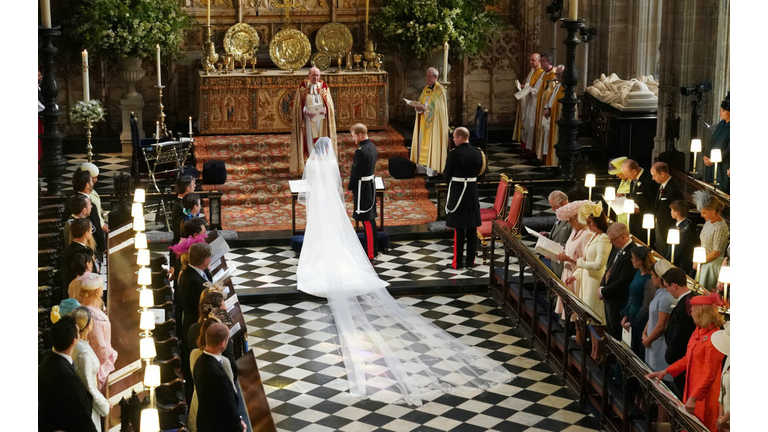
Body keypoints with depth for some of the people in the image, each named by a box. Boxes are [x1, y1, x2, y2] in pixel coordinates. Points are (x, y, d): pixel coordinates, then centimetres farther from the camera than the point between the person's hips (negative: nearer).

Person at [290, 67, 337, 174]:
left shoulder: (324, 87, 7)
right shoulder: (303, 87, 1)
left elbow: (329, 103, 4)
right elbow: (300, 104, -2)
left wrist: (325, 109, -18)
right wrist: (306, 112, -20)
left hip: (321, 118, 2)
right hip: (308, 118, -2)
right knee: (310, 141, -3)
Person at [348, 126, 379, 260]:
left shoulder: (361, 151, -22)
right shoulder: (372, 147, 8)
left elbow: (356, 173, -20)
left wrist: (350, 188, -8)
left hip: (363, 187, -10)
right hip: (371, 185, 10)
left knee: (367, 221, -4)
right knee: (371, 218, 17)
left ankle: (370, 254, 0)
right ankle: (374, 249, 27)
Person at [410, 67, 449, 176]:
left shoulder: (440, 91, -10)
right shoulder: (426, 89, 14)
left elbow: (437, 108, -16)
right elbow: (421, 103, 13)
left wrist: (425, 108, -24)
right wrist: (419, 108, -9)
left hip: (434, 122, -8)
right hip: (423, 121, 8)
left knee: (431, 142, -8)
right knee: (422, 141, 7)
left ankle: (432, 169, -7)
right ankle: (422, 166, 12)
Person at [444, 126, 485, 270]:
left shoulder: (454, 154, -16)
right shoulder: (478, 153, -1)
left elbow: (446, 175, -7)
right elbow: (479, 171, 8)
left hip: (457, 193, -4)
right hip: (473, 193, 4)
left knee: (459, 230, 2)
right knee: (472, 229, 10)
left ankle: (458, 263, 7)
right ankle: (470, 261, 15)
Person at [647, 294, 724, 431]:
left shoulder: (714, 337, -21)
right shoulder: (698, 331, 6)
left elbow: (709, 374, -20)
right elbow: (687, 359, 17)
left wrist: (694, 398, -20)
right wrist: (665, 372, 14)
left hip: (704, 398, -8)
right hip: (692, 391, 8)